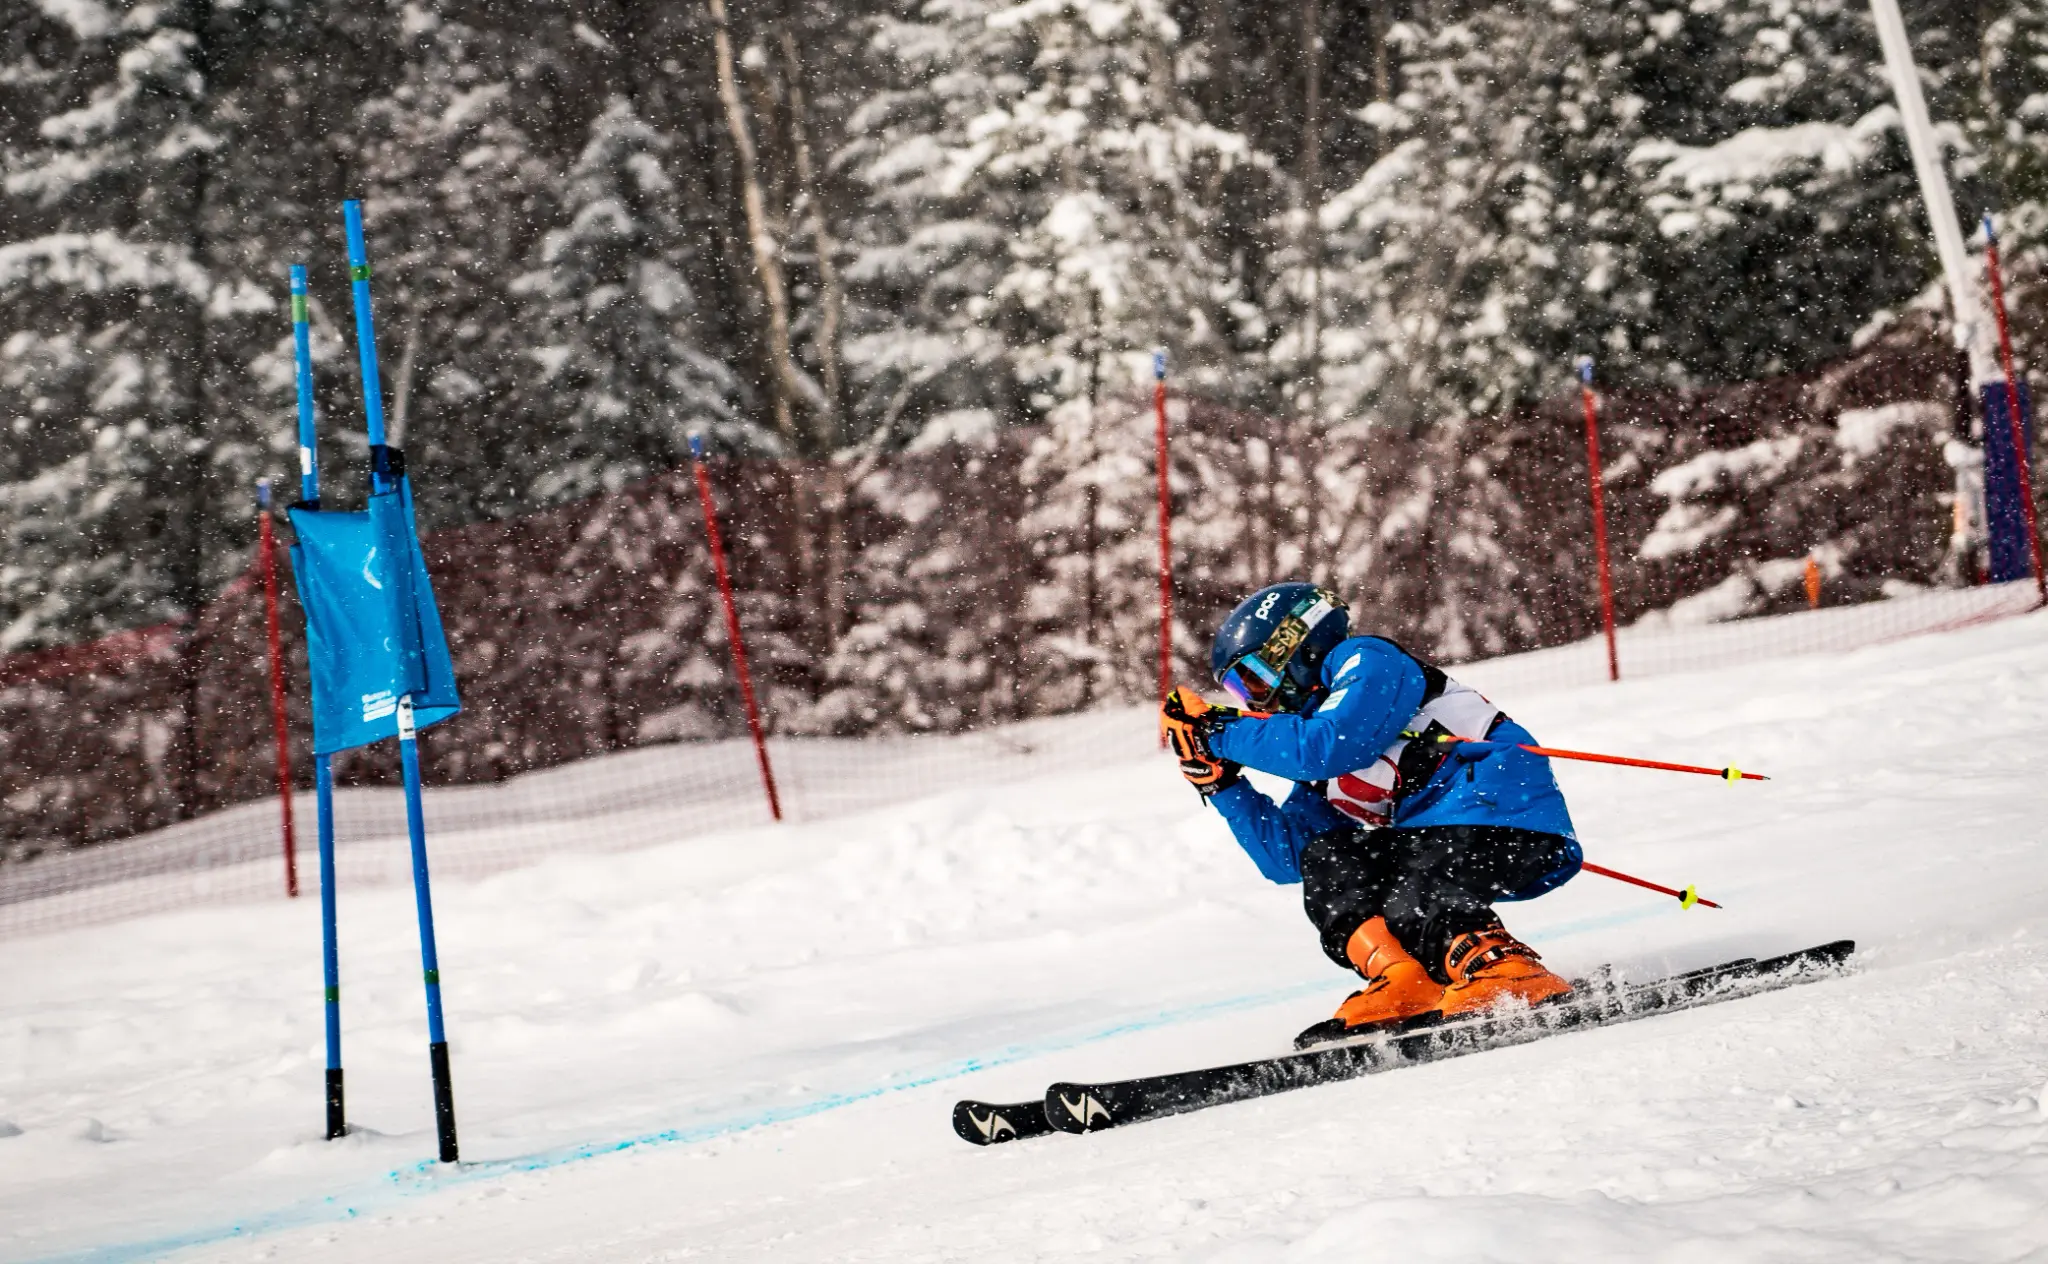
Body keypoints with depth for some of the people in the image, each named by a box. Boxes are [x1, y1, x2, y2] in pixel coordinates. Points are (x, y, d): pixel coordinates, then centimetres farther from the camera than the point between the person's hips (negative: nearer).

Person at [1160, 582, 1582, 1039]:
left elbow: (1326, 748, -16)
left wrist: (1220, 732, -4)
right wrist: (1219, 780, 18)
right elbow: (1285, 859, 23)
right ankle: (1404, 982, -20)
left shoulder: (1370, 663, 2)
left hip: (1511, 812, -9)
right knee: (1325, 860, -1)